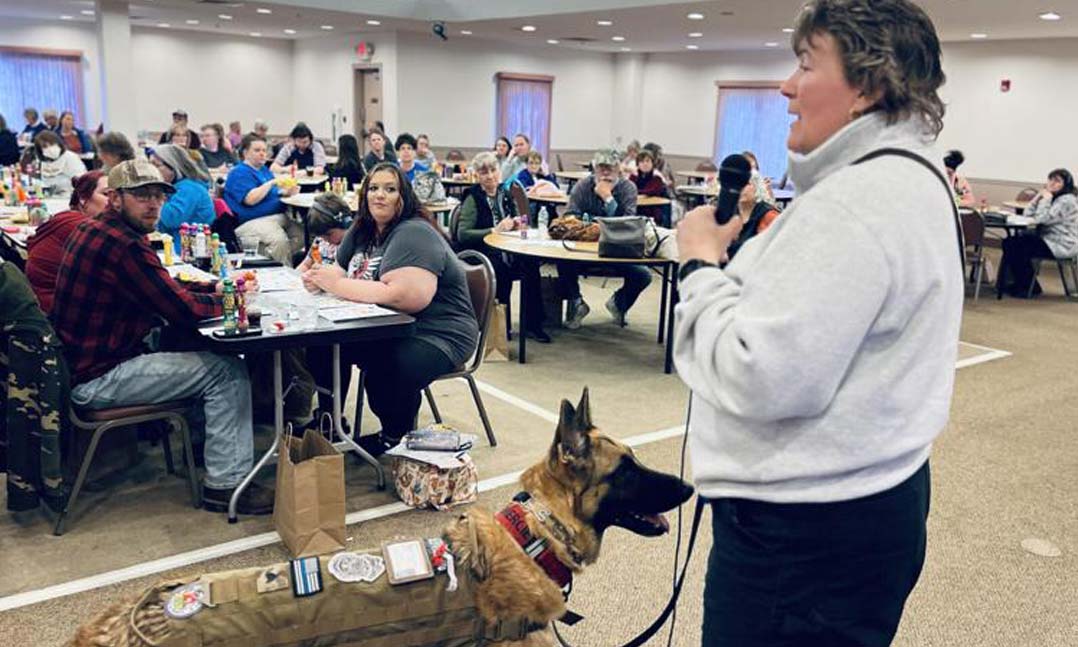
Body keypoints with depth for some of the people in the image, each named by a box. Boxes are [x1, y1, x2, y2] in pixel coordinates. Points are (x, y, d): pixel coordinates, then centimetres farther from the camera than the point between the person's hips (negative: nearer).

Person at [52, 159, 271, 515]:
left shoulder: (94, 230, 10)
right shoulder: (122, 244, -23)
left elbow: (164, 290, 15)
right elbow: (184, 310, -21)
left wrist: (215, 288, 3)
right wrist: (227, 298, -3)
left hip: (86, 358, 10)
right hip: (96, 379, -10)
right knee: (228, 372, -8)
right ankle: (226, 483, -4)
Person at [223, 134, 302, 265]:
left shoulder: (263, 169, 25)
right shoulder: (239, 173, -2)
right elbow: (251, 199, -16)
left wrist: (287, 191, 5)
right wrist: (271, 182, -12)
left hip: (278, 216, 9)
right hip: (253, 221, -9)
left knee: (302, 232, -17)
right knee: (279, 239, -35)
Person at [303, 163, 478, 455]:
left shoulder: (414, 234, -18)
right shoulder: (362, 231, 9)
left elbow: (408, 297, -31)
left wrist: (339, 285, -24)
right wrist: (319, 278, -8)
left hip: (436, 334, -8)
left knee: (391, 367, -34)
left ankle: (394, 437, -5)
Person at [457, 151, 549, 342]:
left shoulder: (505, 194, 15)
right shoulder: (473, 198, -2)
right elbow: (462, 235, -13)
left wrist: (515, 225, 3)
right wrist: (495, 230, -18)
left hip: (506, 249, 5)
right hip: (481, 253, -5)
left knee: (530, 263, -27)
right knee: (503, 269, -36)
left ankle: (533, 324, -20)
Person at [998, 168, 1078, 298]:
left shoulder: (1067, 201, -15)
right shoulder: (1054, 197, 15)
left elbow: (1042, 218, -24)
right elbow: (1028, 214, 9)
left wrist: (1046, 198, -14)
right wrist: (1039, 196, -1)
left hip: (1061, 246, -10)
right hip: (1047, 239, 10)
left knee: (1017, 248, -19)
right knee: (1009, 242, 0)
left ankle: (1031, 288, -4)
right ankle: (1019, 284, 5)